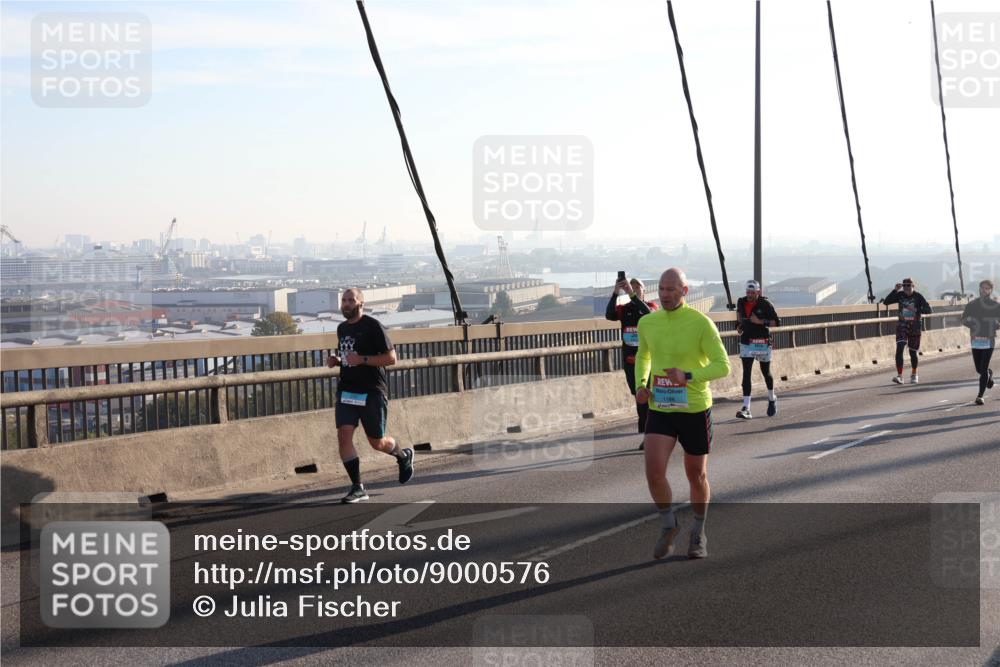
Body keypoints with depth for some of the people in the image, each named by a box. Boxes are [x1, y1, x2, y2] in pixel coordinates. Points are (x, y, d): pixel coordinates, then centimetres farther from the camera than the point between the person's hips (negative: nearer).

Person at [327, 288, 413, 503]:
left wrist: (362, 360, -22)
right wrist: (336, 361, 7)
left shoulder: (373, 326, -9)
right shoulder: (342, 328, 13)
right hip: (347, 390, 6)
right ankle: (358, 488, -6)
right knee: (343, 435, -11)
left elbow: (391, 358, -13)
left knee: (377, 442, 4)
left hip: (372, 392, -6)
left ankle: (404, 456, 37)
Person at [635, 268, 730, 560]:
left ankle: (698, 533, 36)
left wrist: (687, 376, -29)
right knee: (654, 473, -14)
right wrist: (641, 385, 2)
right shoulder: (647, 322, 1)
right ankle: (668, 525, 13)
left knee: (696, 476, 12)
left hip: (695, 410, -2)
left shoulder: (701, 323, -14)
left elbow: (722, 366, -14)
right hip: (660, 410, 3)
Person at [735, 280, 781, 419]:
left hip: (763, 342, -3)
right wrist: (739, 326, 6)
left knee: (766, 372, 13)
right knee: (746, 373, -7)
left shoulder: (765, 304, -9)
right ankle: (746, 408, -12)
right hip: (746, 342, 3)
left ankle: (772, 399, 40)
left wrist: (760, 321, -20)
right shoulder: (741, 303, 4)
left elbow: (777, 322, -9)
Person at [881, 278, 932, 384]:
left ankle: (914, 375, 33)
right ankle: (899, 376, -20)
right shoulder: (900, 295, -2)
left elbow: (928, 310, -14)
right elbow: (886, 302, -10)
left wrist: (916, 310, -29)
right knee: (899, 349, -18)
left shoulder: (918, 296, -8)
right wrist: (895, 290, -19)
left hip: (914, 327, -1)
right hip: (902, 326, 1)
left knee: (912, 352, 9)